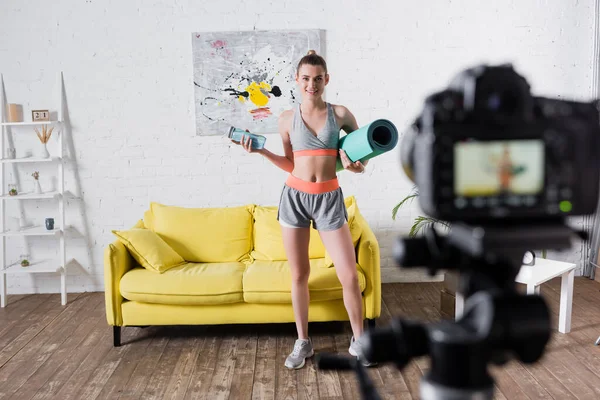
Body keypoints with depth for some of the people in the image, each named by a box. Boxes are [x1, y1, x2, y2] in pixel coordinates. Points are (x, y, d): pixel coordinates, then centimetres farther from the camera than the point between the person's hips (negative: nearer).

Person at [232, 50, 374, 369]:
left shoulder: (341, 114, 0)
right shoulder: (287, 118, 3)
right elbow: (291, 165, 11)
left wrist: (358, 166, -12)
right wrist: (262, 151, -2)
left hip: (329, 199, -1)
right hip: (294, 197, 1)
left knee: (349, 275, 0)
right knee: (299, 274, 9)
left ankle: (358, 340, 21)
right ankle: (303, 342, 26)